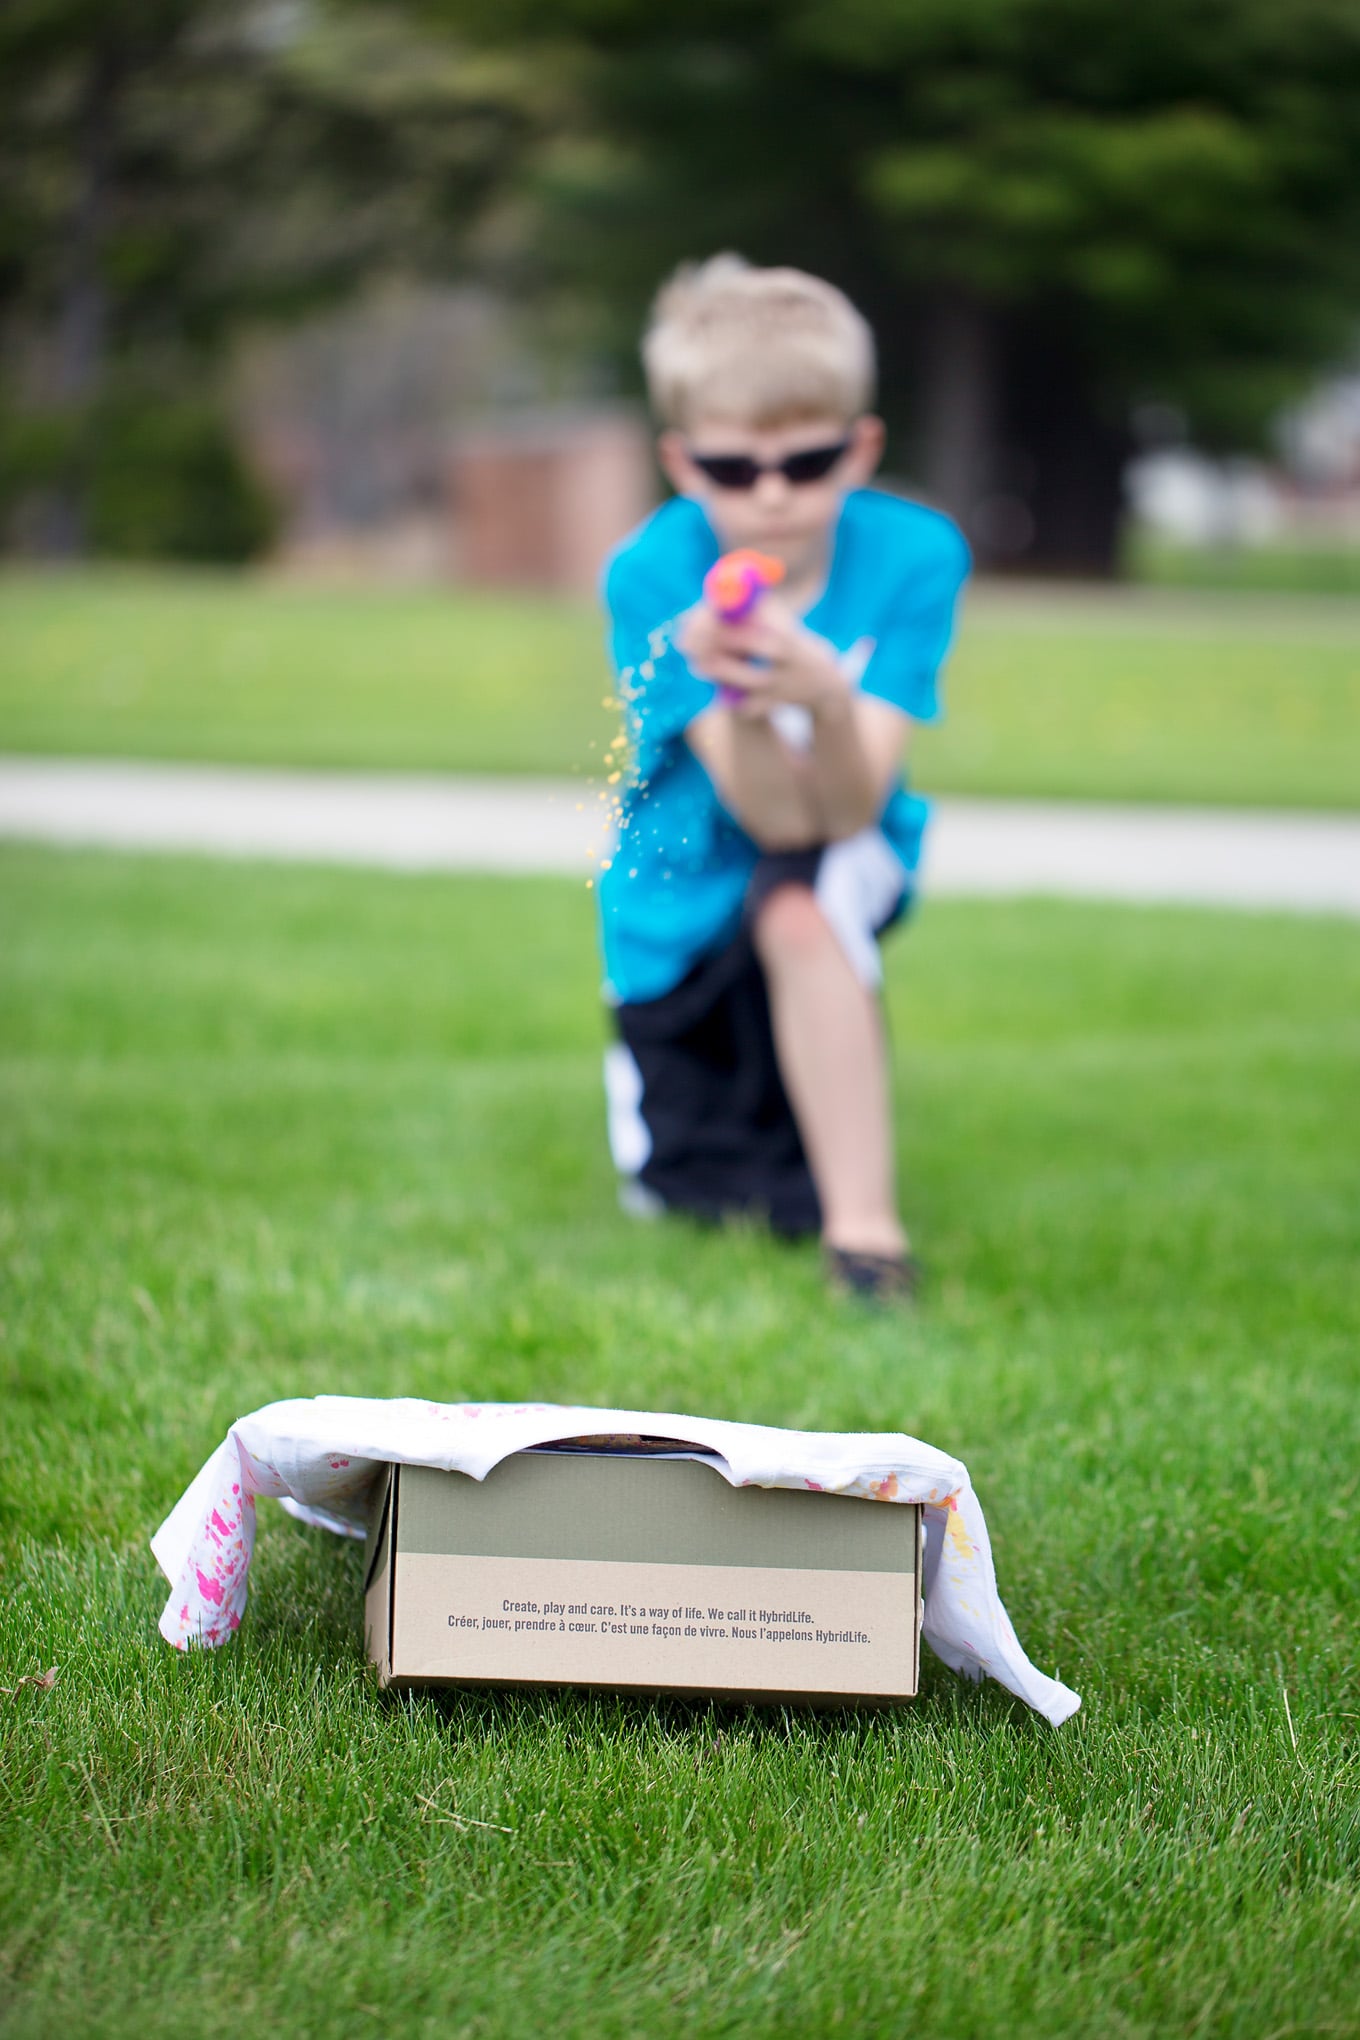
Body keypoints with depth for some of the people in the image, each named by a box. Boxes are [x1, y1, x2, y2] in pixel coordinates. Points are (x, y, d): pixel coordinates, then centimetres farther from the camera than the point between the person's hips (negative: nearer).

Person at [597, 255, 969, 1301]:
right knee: (675, 1190, 3)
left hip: (839, 873, -1)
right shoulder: (653, 573, -24)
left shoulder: (914, 556, -22)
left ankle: (867, 1227, -24)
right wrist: (737, 701, -51)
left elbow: (846, 810, -29)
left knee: (797, 901, -36)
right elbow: (767, 813, -29)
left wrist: (826, 699, -51)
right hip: (684, 907, 1)